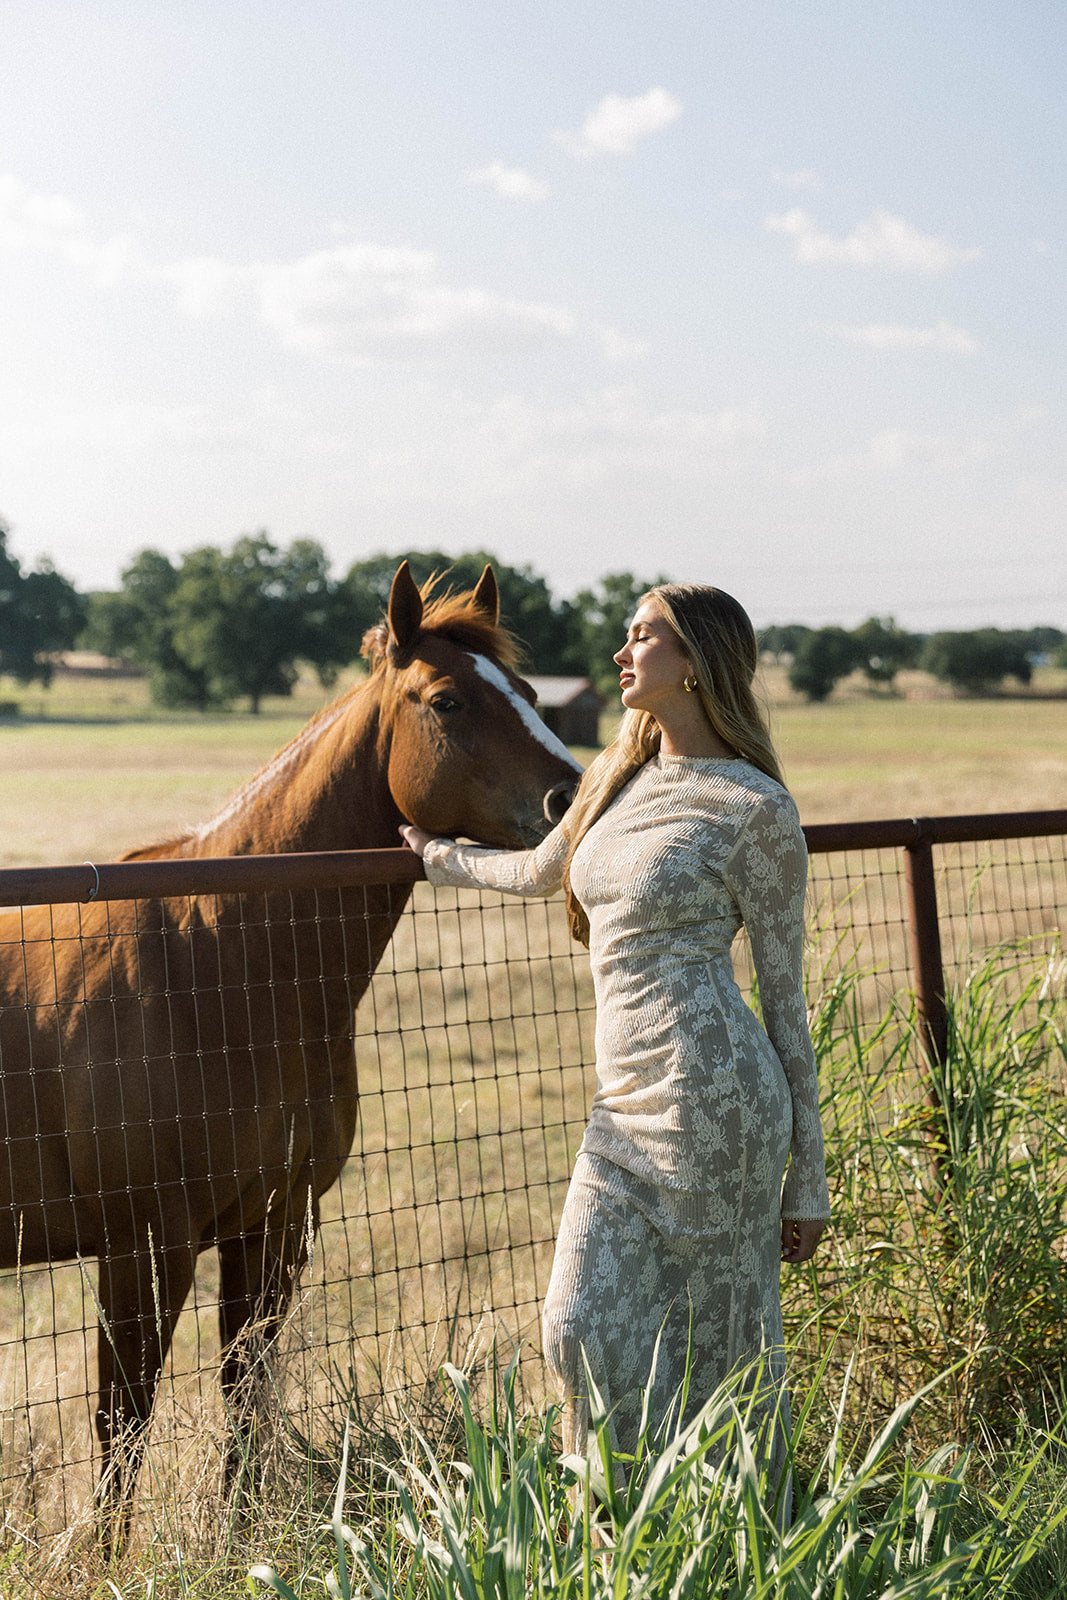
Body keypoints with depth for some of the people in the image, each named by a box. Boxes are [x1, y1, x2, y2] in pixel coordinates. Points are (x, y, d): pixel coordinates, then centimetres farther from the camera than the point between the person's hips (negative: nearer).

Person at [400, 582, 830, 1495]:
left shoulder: (754, 807, -5)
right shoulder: (618, 775, 15)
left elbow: (784, 994, -3)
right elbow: (541, 871, 36)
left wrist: (807, 1180, -2)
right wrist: (439, 857, 49)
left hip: (712, 1096, -7)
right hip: (625, 1111, 7)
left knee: (720, 1349, 1)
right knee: (586, 1333, 4)